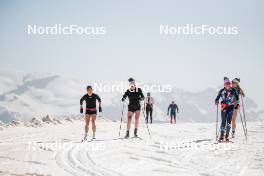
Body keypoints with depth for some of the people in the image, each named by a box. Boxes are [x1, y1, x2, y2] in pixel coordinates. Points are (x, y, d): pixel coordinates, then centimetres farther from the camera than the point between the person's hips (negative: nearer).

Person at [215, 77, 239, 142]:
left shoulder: (233, 91, 4)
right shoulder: (222, 91, 2)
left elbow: (237, 98, 10)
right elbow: (217, 98, 5)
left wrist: (236, 101, -7)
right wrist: (216, 102, -13)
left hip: (231, 108, 1)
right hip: (224, 108, -1)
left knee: (229, 122, -3)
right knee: (223, 122, -4)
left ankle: (227, 136, 7)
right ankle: (221, 136, 3)